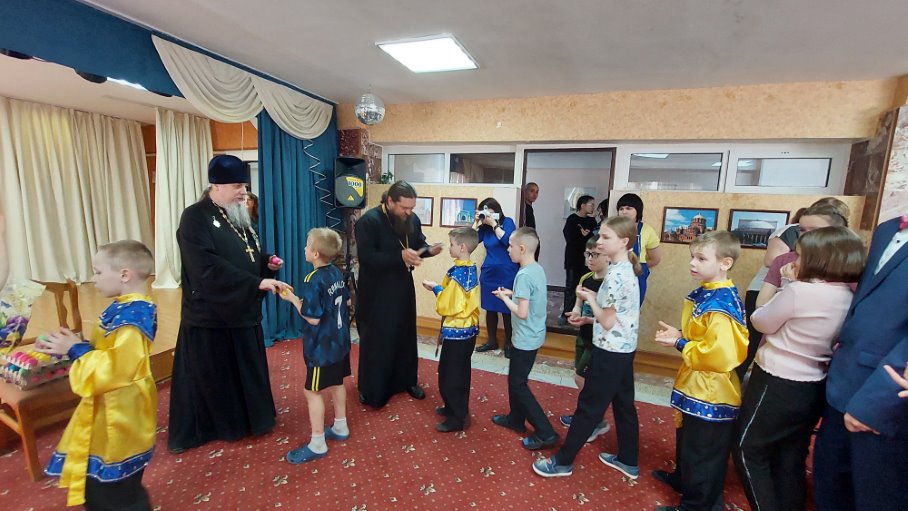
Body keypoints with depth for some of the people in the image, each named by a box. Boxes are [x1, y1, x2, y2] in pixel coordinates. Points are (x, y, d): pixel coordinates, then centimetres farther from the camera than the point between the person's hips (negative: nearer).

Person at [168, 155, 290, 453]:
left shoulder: (239, 217, 9)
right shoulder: (195, 218, -15)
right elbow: (209, 267, -27)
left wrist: (267, 263, -4)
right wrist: (257, 283, -33)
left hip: (242, 311, 7)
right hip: (210, 316, -7)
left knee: (246, 370, 18)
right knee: (211, 376, 8)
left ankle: (248, 418, 36)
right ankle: (202, 429, 29)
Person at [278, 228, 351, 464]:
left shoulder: (313, 280, -23)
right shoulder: (337, 273, 0)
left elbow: (313, 318, -23)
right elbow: (346, 300, 13)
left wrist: (292, 298, -13)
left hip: (322, 346, -8)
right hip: (339, 341, 8)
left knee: (312, 391, 5)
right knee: (336, 383, 21)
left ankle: (317, 444, 16)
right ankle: (340, 427, 36)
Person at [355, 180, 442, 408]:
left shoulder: (412, 219, 0)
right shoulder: (369, 221, -20)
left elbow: (419, 243, 11)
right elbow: (366, 257, -27)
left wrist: (429, 250, -13)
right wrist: (400, 256, -36)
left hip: (403, 289, 6)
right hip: (376, 293, -6)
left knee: (406, 336, 17)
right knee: (375, 340, 6)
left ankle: (407, 381, 36)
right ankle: (370, 389, 25)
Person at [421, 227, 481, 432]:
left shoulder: (457, 274, -24)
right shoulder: (472, 269, 5)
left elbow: (447, 306, -23)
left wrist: (436, 288, -10)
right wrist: (440, 288, 1)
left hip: (456, 332, -9)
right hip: (469, 329, 9)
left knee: (449, 375, 5)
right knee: (460, 372, 22)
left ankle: (457, 418, 17)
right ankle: (456, 408, 37)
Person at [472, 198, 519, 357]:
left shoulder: (507, 222, -5)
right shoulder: (485, 227, 6)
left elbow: (507, 240, -21)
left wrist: (494, 223, -17)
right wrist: (476, 223, -7)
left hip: (506, 275, -4)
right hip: (488, 274, 5)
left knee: (506, 310, 4)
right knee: (490, 308, 11)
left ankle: (508, 343, 20)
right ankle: (492, 341, 27)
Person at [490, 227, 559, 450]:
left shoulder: (524, 275, -25)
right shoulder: (538, 269, 3)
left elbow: (522, 313, -27)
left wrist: (505, 297, -13)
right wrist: (513, 293, 4)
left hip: (525, 339, -9)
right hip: (533, 336, 9)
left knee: (518, 385, 4)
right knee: (515, 379, 22)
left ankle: (546, 433, 11)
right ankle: (516, 419, 37)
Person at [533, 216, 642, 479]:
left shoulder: (616, 275, -24)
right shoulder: (627, 269, 6)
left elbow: (608, 322, -20)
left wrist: (589, 299, -9)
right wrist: (595, 298, 3)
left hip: (610, 351, -10)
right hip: (624, 348, 10)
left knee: (589, 406, 2)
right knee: (624, 404, 20)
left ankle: (563, 461, 16)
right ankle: (628, 460, 36)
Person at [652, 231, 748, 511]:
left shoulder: (721, 305, -27)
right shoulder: (704, 294, 2)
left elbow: (719, 354, -31)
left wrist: (679, 344, -21)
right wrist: (679, 335, 0)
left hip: (711, 392, -10)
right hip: (696, 386, 10)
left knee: (704, 452, 12)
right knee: (687, 441, 29)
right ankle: (683, 479, 51)